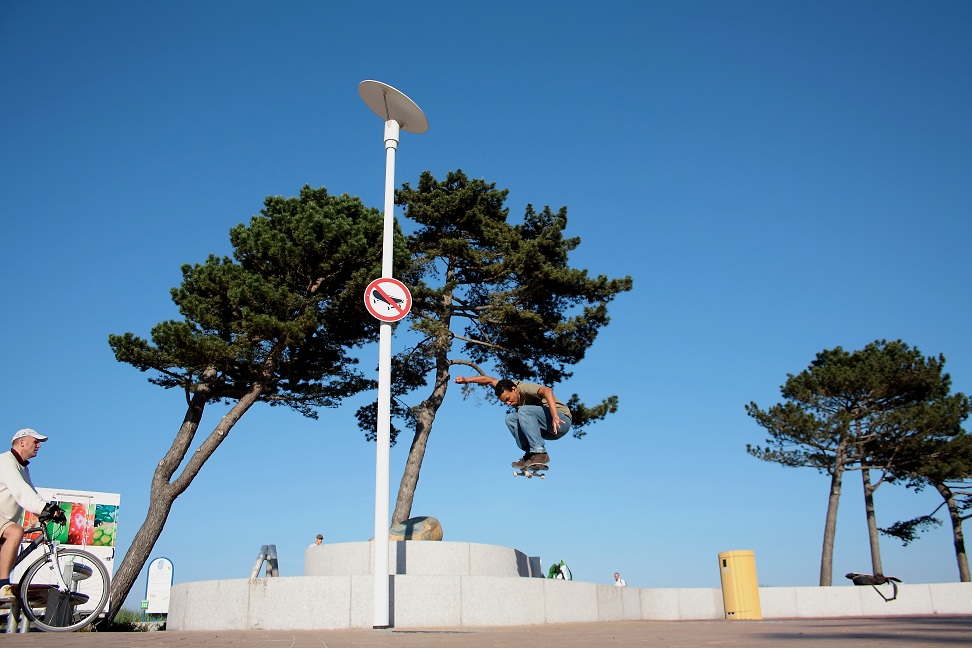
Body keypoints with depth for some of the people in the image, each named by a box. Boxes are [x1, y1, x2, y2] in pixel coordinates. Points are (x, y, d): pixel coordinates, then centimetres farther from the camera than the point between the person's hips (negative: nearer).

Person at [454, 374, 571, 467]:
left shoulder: (524, 387, -19)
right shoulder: (507, 387, 5)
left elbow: (547, 391, -36)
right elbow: (489, 380, 14)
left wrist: (554, 416, -48)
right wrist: (466, 380, 3)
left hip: (561, 420, -8)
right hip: (547, 430, 9)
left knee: (524, 411, -27)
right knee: (511, 418, -5)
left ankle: (539, 453, -27)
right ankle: (530, 454, -9)